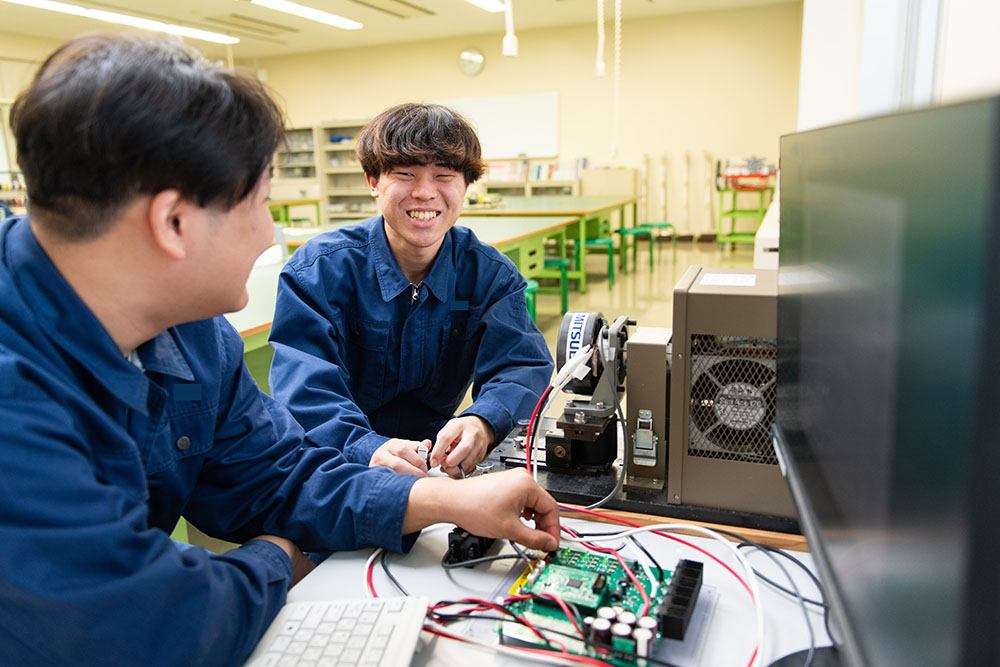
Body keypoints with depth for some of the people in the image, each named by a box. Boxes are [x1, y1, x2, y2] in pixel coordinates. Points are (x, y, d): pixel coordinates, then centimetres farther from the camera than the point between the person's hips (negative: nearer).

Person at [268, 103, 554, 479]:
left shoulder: (490, 274, -2)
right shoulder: (319, 271, -11)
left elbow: (521, 365, -11)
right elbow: (307, 392, -20)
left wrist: (482, 424, -34)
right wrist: (369, 451, -41)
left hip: (438, 460, 3)